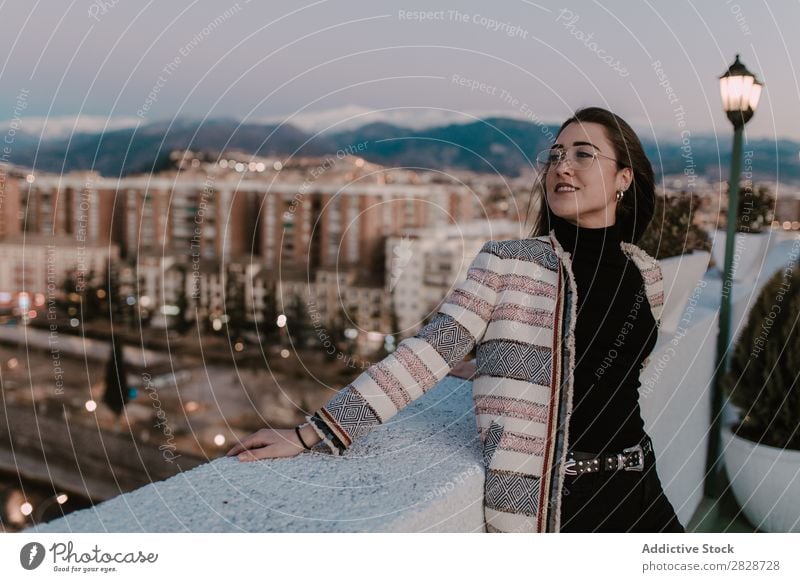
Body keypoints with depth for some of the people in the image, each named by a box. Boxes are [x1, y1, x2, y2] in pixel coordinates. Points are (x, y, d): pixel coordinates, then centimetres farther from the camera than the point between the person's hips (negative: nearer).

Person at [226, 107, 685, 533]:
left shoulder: (647, 275, 2)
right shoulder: (509, 263, -9)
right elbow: (429, 354, -16)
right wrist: (311, 435, -23)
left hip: (633, 492, 4)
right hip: (545, 499, -4)